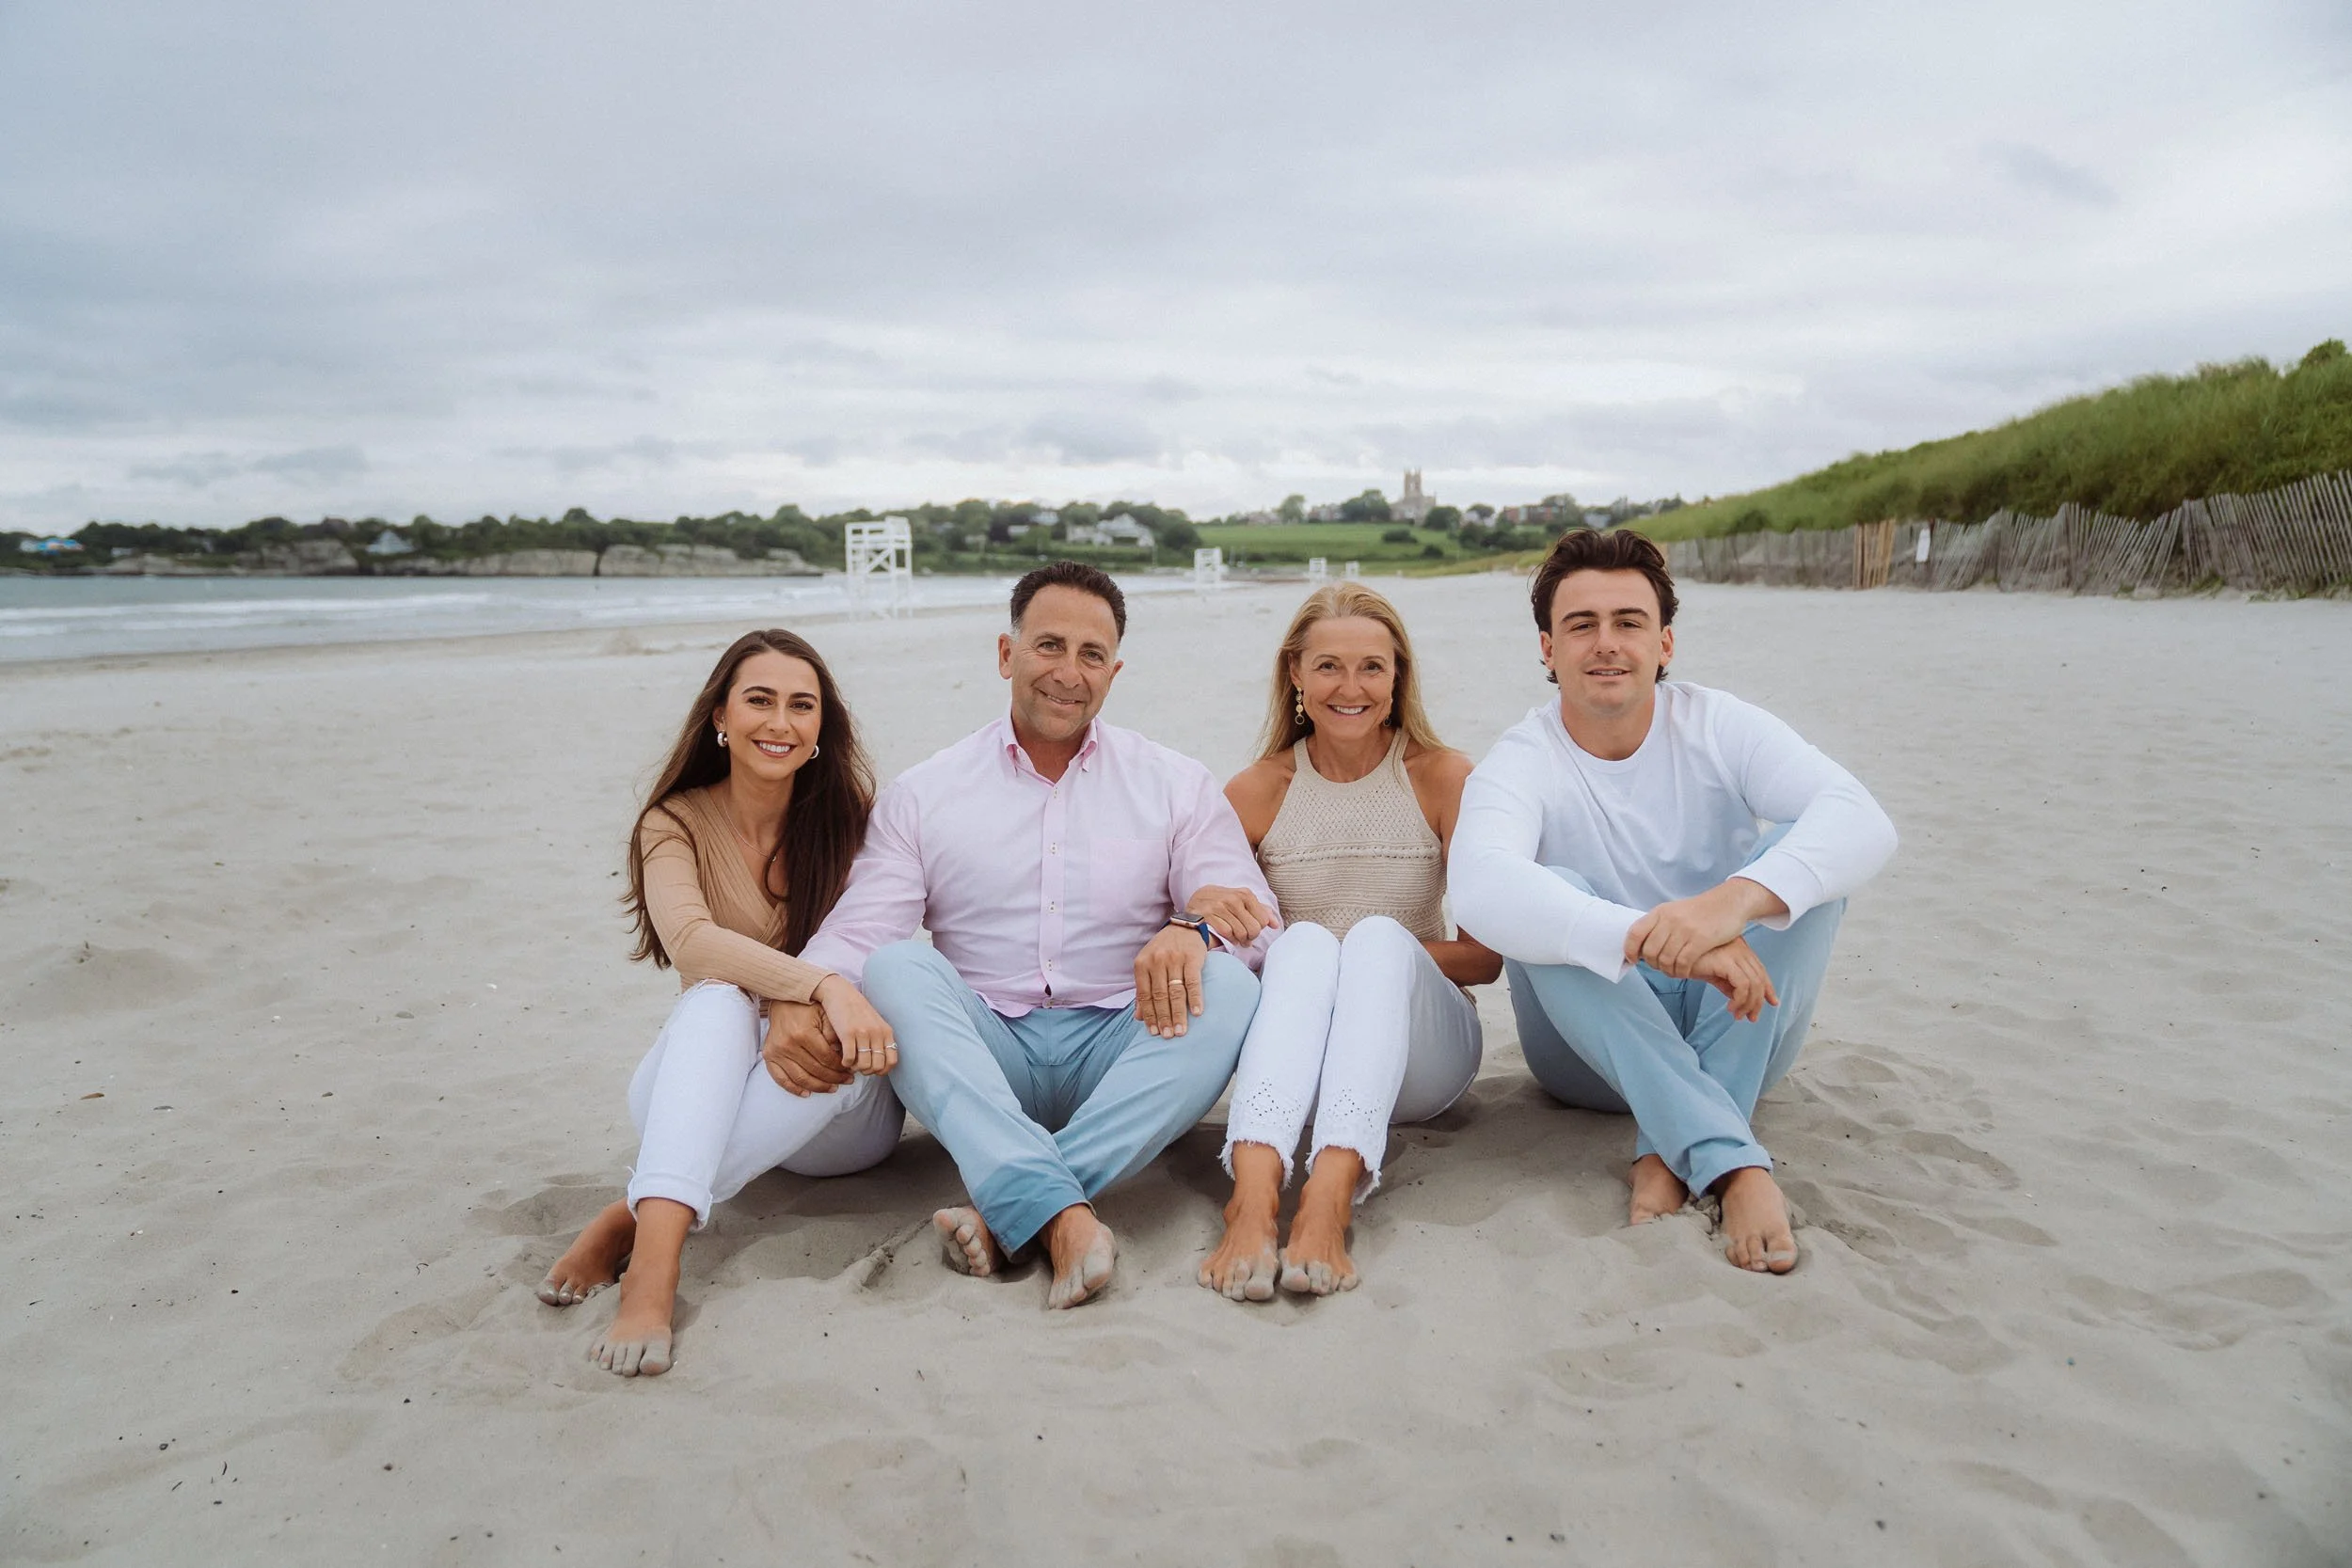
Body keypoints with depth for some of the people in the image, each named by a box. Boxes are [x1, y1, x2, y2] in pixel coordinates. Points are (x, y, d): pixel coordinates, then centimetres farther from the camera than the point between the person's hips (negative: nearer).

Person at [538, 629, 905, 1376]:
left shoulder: (847, 815, -1)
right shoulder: (676, 823, -4)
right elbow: (689, 939, -24)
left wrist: (798, 1011, -34)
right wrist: (822, 985, -40)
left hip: (837, 1118, 1)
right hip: (701, 1093, 0)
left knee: (833, 1046, -35)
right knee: (718, 1001, -35)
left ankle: (630, 1220, -35)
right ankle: (655, 1259, -52)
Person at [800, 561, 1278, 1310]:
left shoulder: (1178, 785, 9)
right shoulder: (922, 794, 9)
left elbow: (1257, 924, 1)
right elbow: (854, 935, -1)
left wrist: (1196, 928, -25)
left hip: (1121, 1051, 0)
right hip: (983, 1061, 0)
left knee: (1227, 984, -27)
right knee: (897, 967, -27)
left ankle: (1006, 1211, -35)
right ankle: (1063, 1217, -44)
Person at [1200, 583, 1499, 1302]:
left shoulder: (1445, 779, -1)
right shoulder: (1257, 791, 2)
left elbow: (1485, 957, -3)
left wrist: (1378, 954, -16)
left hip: (1417, 1049, 0)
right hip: (1292, 1055, 1)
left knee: (1377, 935, -30)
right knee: (1302, 941, -30)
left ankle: (1330, 1196, -51)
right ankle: (1254, 1193, -53)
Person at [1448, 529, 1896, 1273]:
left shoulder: (1719, 728, -6)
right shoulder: (1522, 760, -12)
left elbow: (1863, 821, -24)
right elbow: (1479, 884, -35)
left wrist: (1735, 900, -45)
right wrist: (1652, 938, -50)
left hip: (1734, 1027, 2)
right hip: (1596, 1042, -1)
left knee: (1799, 856, -22)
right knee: (1549, 899, -29)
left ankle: (1669, 1151, -28)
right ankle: (1731, 1163, -37)